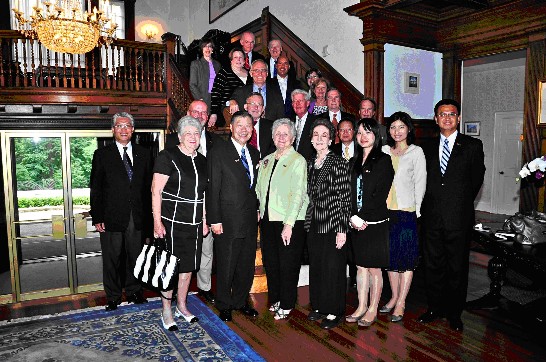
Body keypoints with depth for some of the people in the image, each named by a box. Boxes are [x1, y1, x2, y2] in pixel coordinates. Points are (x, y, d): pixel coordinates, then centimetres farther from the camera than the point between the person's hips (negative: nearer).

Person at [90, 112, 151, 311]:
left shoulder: (143, 153, 8)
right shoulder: (102, 154, 1)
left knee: (135, 257, 13)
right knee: (111, 259, 9)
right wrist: (97, 218, -7)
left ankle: (134, 291, 31)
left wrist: (148, 215, 3)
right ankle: (113, 296, 25)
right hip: (112, 218, -2)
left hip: (138, 218, 2)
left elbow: (148, 186, 8)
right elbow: (95, 188, -1)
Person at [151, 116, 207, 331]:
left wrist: (204, 220, 14)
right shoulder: (167, 156, -8)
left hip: (194, 224, 6)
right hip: (172, 223, -6)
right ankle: (166, 312, 21)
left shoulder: (202, 161, 11)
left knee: (188, 266, 14)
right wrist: (157, 222, -15)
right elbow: (156, 191, -11)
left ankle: (181, 306, 32)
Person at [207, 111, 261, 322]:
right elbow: (213, 189, -11)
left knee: (247, 265, 15)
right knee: (226, 267, 7)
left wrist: (257, 210, 11)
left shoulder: (254, 153, 12)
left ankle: (241, 301, 34)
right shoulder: (219, 152, -8)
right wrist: (215, 219, -14)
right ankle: (224, 305, 26)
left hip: (250, 221, 6)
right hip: (228, 221, -6)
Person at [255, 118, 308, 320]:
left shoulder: (298, 161, -8)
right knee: (270, 262, 14)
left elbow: (298, 195, -14)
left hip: (289, 222, -6)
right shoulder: (266, 161, 12)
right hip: (267, 220, 6)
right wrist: (258, 211, 6)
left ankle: (286, 305, 21)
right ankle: (274, 299, 32)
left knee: (287, 265, 4)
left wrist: (289, 224, -18)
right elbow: (259, 190, 18)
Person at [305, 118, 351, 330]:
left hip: (333, 224, -6)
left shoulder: (339, 163, -9)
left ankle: (334, 312, 19)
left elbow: (344, 198, -12)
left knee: (333, 268, 3)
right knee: (316, 267, 13)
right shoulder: (310, 164, 10)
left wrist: (342, 229, -15)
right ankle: (319, 306, 30)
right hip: (314, 224, 6)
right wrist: (308, 221, 13)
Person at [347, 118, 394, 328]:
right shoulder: (355, 162, 13)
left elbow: (381, 196, -12)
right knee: (361, 266, 12)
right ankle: (361, 307, 24)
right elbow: (350, 193, 9)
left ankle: (373, 309, 18)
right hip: (357, 223, 6)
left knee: (374, 268, 4)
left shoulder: (383, 160, -5)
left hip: (375, 223, -5)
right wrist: (353, 216, -5)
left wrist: (362, 217, -14)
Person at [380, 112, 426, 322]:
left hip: (407, 211, -3)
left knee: (407, 257, 2)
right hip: (386, 210, 4)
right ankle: (394, 297, 26)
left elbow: (420, 183, -1)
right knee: (390, 255, 12)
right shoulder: (383, 151, 10)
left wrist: (417, 210, -7)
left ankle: (401, 303, 11)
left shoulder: (416, 152, 1)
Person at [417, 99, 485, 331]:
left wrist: (461, 203, 4)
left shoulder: (472, 146, 1)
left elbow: (477, 179, 3)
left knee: (457, 267, 8)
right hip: (432, 218, 3)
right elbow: (424, 181, 12)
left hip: (458, 218, -3)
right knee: (433, 265, 11)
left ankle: (454, 313, 24)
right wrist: (428, 206, 3)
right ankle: (435, 308, 27)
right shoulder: (428, 148, 11)